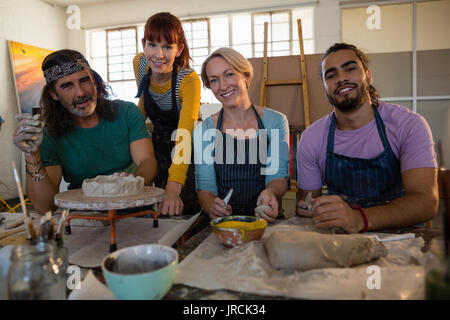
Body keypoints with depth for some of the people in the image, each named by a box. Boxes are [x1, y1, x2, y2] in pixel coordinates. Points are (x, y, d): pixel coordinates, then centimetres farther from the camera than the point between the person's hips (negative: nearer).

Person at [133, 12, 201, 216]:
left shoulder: (189, 80, -29)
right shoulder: (140, 63, -12)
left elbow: (185, 137, -41)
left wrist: (173, 189, -51)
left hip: (187, 152, -4)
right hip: (158, 145, 5)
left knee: (182, 212, -7)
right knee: (156, 211, 6)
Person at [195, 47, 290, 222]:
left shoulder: (276, 122, 2)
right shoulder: (203, 130, 3)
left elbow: (278, 176, -1)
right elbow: (205, 186, -1)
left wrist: (270, 192, -24)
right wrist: (212, 206, -24)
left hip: (263, 219, 0)